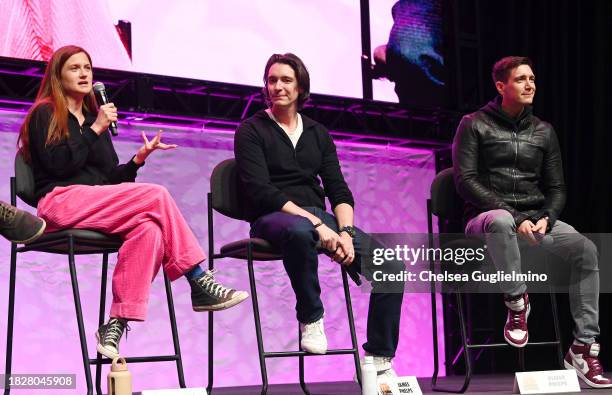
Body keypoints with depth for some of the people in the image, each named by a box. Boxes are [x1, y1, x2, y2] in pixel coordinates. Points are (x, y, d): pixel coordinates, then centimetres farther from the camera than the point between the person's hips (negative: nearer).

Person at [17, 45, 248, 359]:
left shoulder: (94, 119, 27)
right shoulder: (45, 114, 8)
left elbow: (112, 179, 20)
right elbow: (57, 164, -9)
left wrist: (139, 158, 3)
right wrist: (95, 130, -8)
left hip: (97, 204, 6)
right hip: (61, 202, -6)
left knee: (149, 228, -28)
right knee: (157, 196, -23)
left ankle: (117, 323, -35)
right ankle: (199, 284, -21)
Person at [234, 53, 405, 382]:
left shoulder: (318, 133, 19)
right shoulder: (251, 131, 4)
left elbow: (339, 191, 11)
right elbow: (261, 192, -11)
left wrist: (345, 231, -11)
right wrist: (317, 225, -20)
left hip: (319, 217, 5)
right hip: (272, 219, -5)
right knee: (299, 230, -43)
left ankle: (380, 361, -11)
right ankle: (310, 319, -21)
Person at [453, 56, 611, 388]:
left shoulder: (544, 131, 15)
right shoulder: (474, 125, 2)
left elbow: (556, 189, 15)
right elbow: (466, 181, -9)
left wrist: (545, 219, -9)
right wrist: (516, 218, -18)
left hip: (534, 219, 4)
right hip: (485, 217, -4)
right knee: (501, 220, -41)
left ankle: (583, 348, -17)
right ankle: (516, 301, -21)